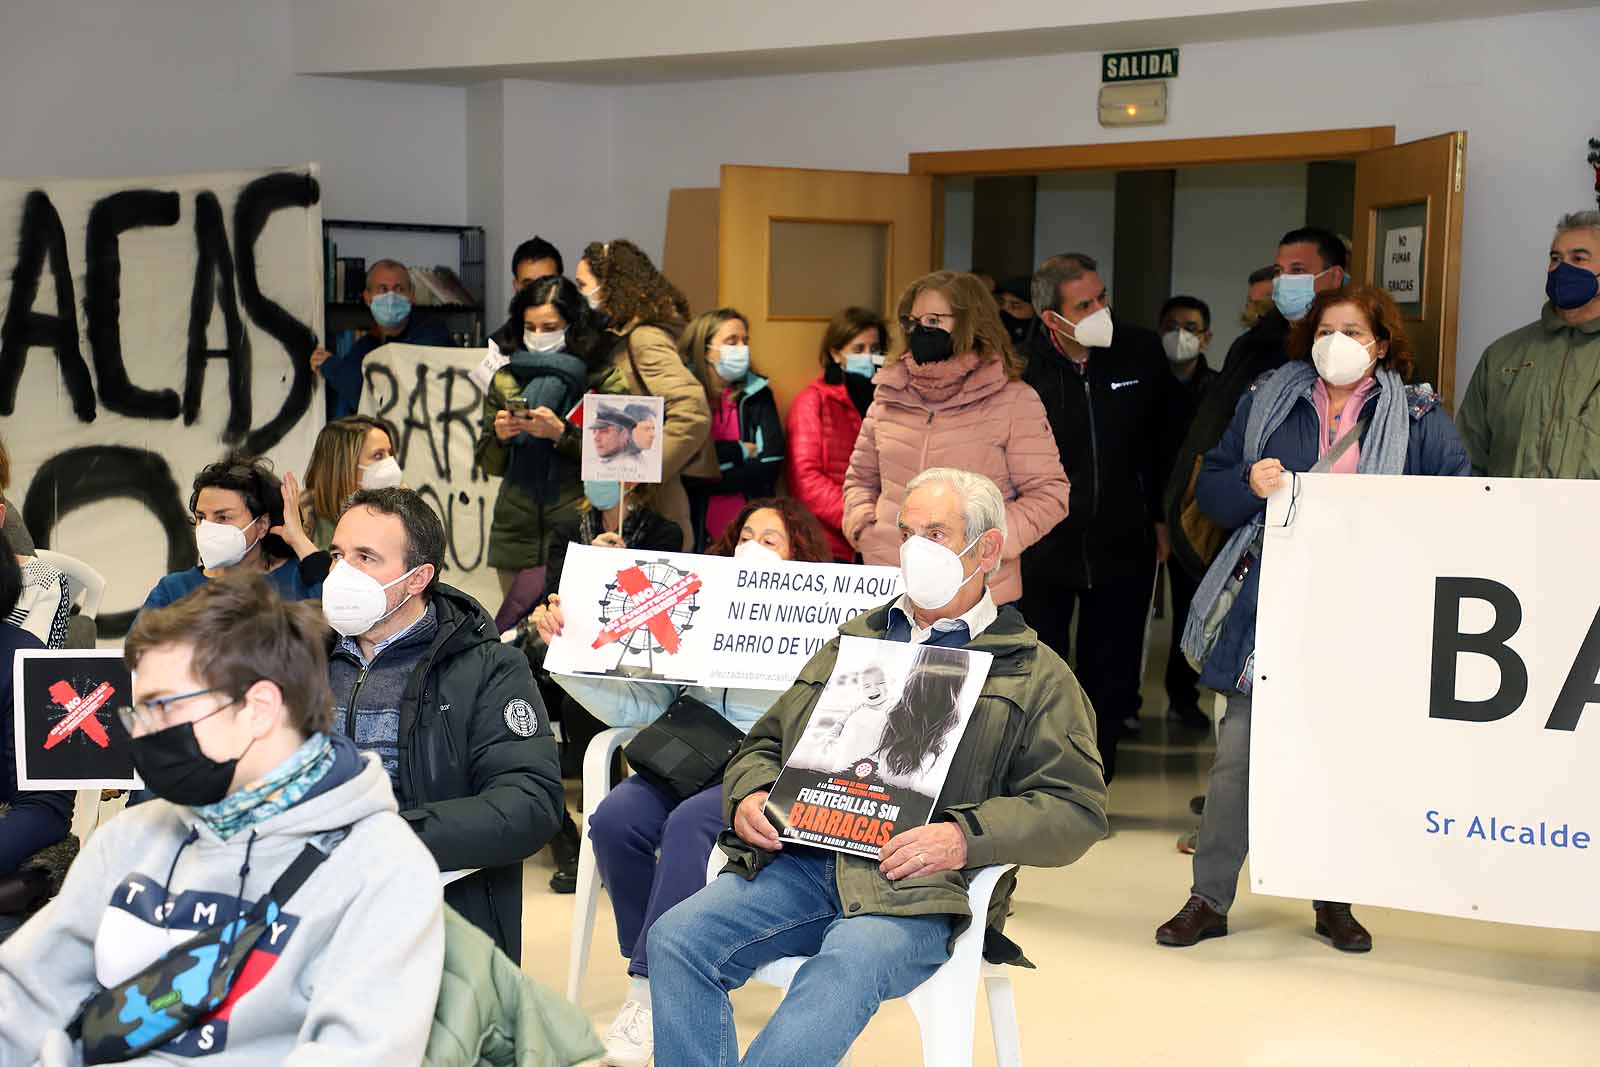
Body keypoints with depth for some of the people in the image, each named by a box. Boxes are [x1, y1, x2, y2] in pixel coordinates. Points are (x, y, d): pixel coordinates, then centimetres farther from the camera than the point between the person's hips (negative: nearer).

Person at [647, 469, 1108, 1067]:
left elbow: (1076, 808, 2)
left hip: (916, 886, -4)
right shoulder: (853, 640, 29)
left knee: (848, 965, -37)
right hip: (799, 861, 5)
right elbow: (765, 743, 29)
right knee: (677, 938, -22)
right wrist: (747, 797, 5)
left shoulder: (1036, 673, 14)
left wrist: (966, 836, -14)